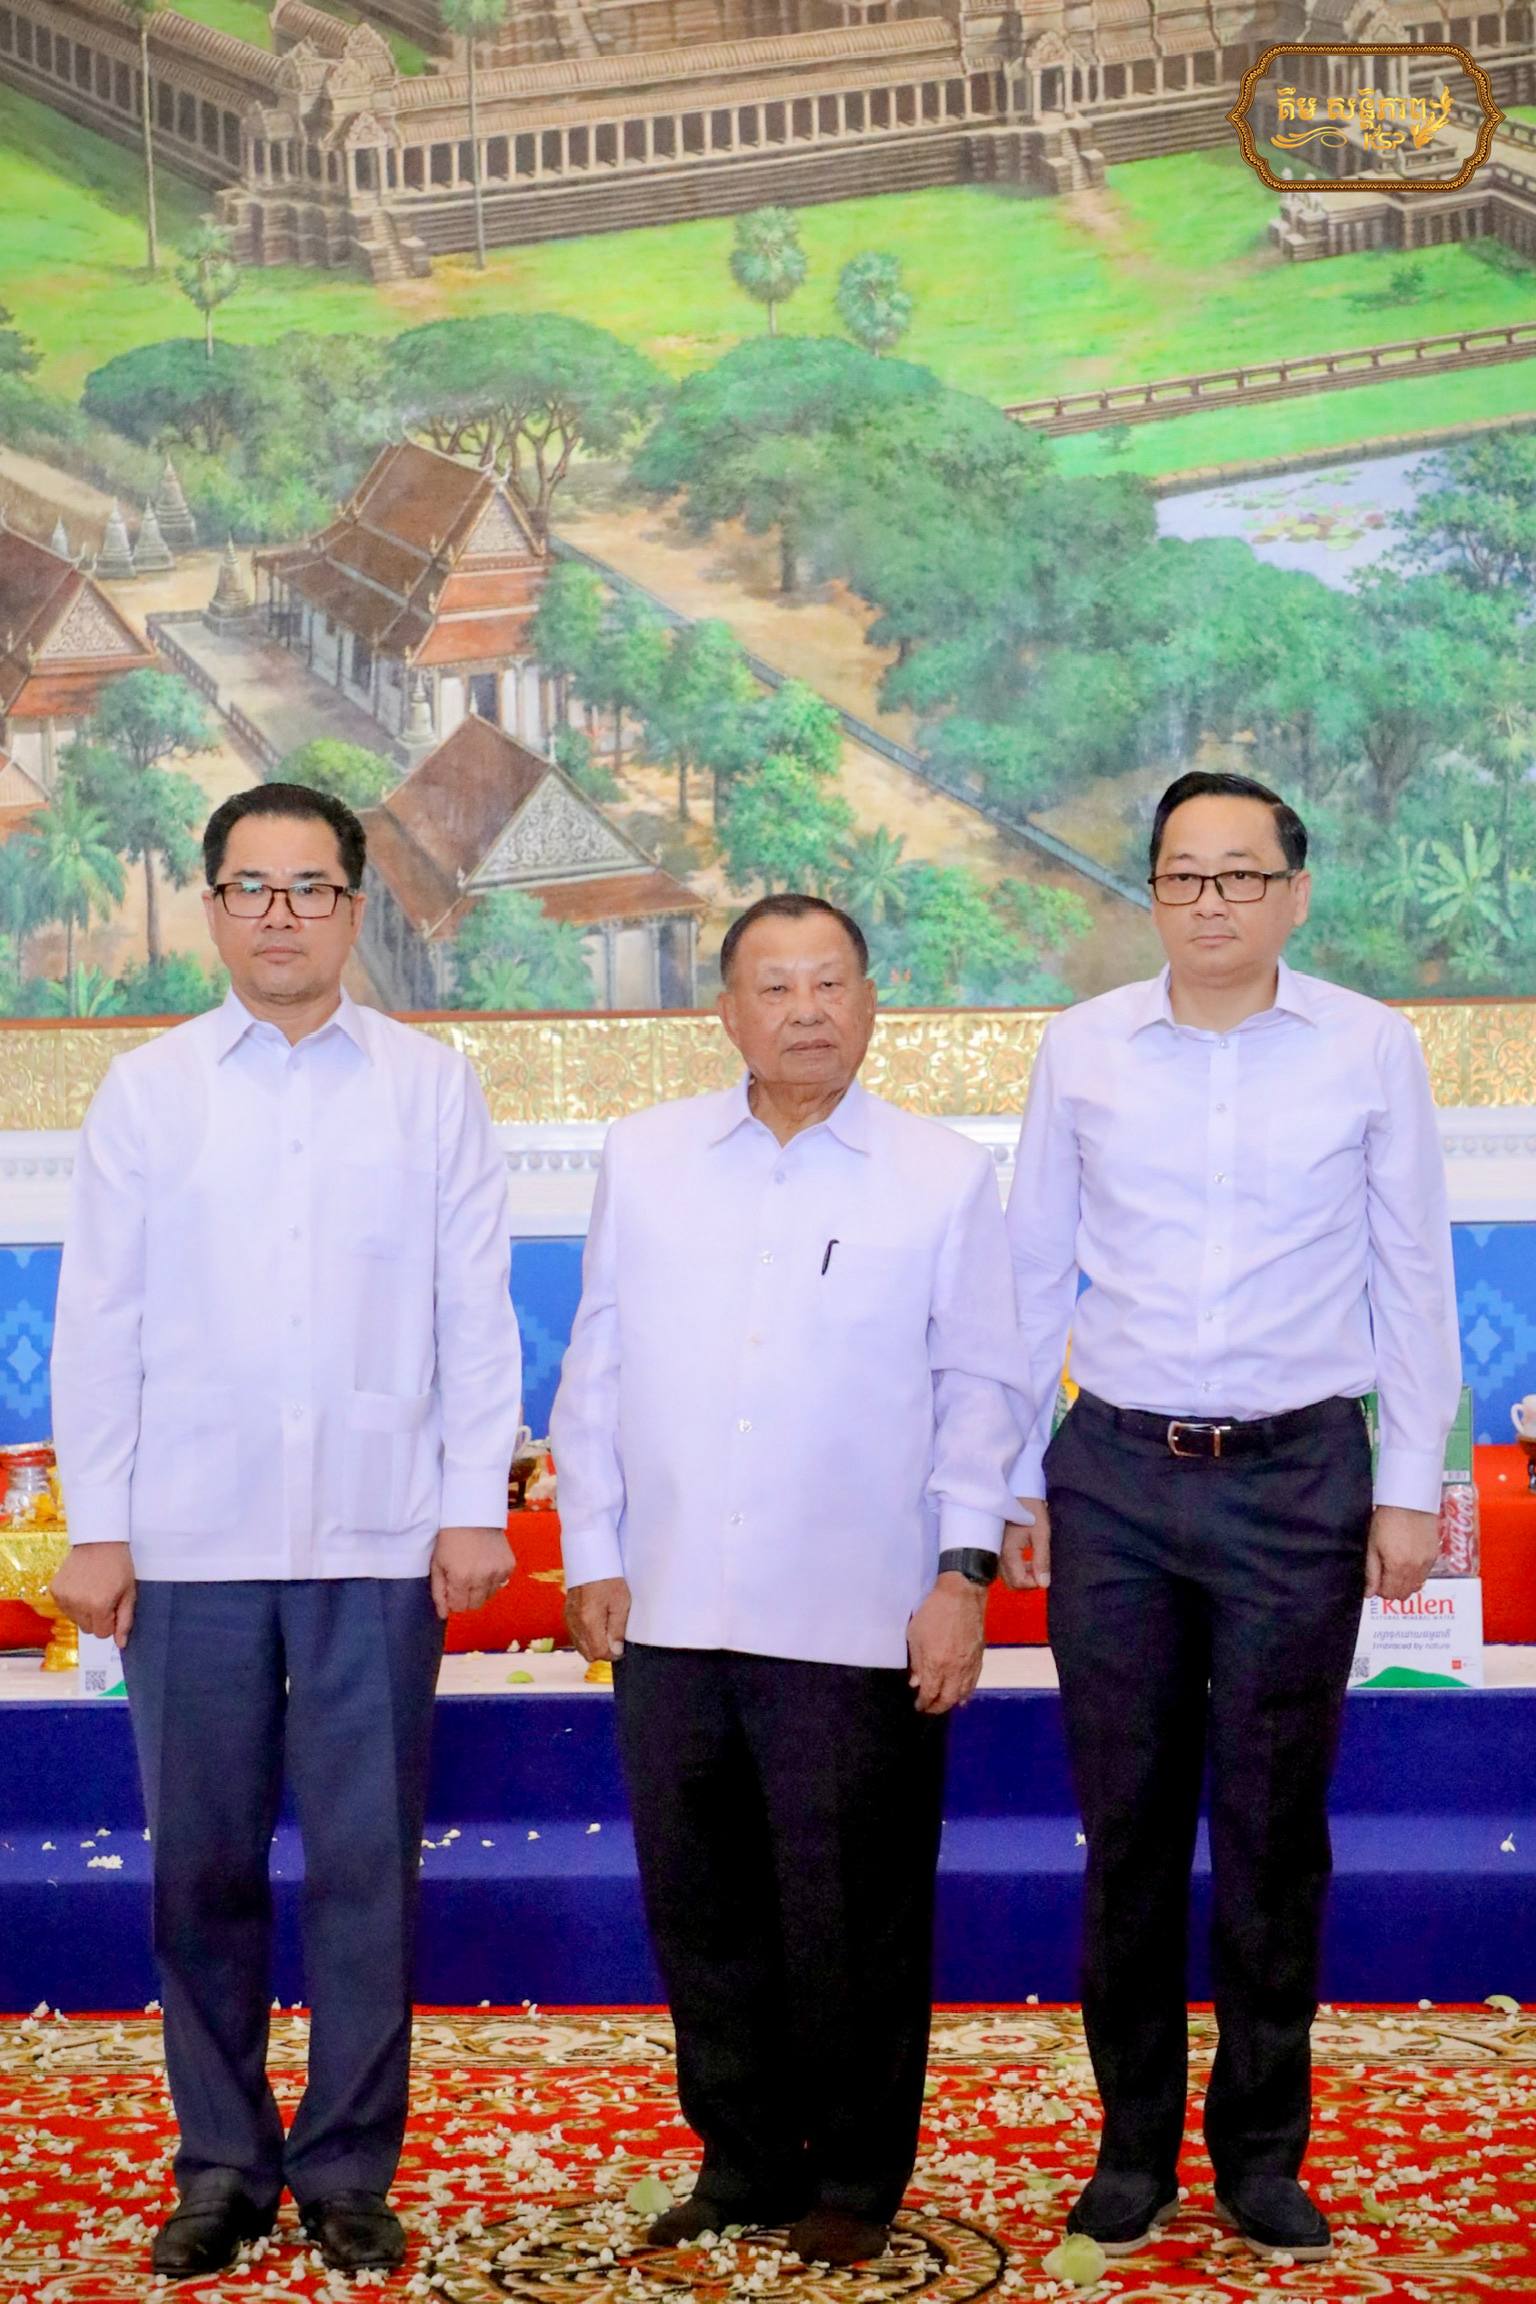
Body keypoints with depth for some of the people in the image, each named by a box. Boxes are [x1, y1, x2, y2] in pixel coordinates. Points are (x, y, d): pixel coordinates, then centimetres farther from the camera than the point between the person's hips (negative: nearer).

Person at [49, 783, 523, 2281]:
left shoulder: (431, 1088, 6)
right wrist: (95, 1529, 1)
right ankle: (223, 2165, 23)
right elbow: (98, 1319, 5)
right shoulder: (147, 1091, 7)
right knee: (203, 1868, 7)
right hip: (189, 1543, 1)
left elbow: (476, 1309, 4)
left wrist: (475, 1506, -2)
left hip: (379, 1541, 0)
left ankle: (348, 2171, 19)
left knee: (366, 1865, 4)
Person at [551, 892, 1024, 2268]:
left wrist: (964, 1571, -3)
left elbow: (978, 1391, 3)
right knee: (698, 1903, 12)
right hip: (670, 1614, 3)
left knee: (851, 1918, 5)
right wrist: (592, 1555, 8)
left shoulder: (947, 1177, 1)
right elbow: (597, 1369, 11)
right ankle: (744, 2160, 30)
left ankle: (856, 2179, 24)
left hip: (857, 1625, -3)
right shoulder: (645, 1159, 8)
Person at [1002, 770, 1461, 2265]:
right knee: (1126, 1824, 8)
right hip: (1116, 1475, 1)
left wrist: (1410, 1485, 1)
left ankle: (1262, 2151, 23)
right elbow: (1033, 1272, 8)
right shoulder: (1082, 1048, 3)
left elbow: (1412, 1278, 4)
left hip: (1299, 1478, -1)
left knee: (1273, 1829, 7)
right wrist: (1012, 1478, 8)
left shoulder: (1371, 1050, 0)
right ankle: (1133, 2143, 23)